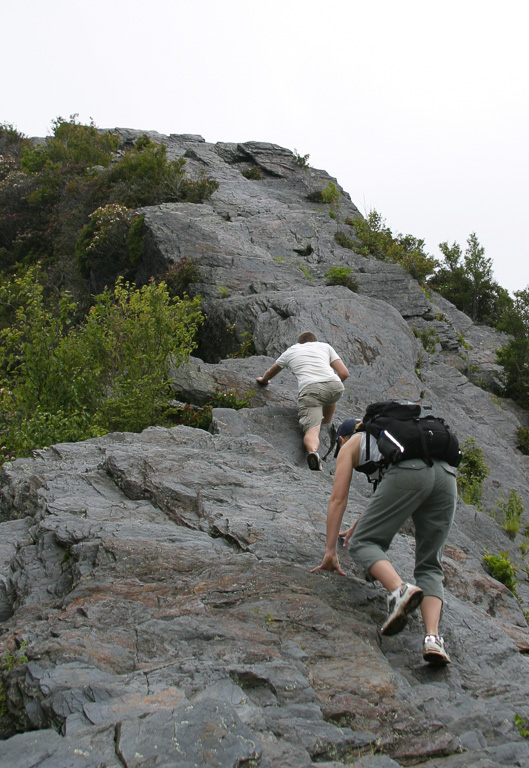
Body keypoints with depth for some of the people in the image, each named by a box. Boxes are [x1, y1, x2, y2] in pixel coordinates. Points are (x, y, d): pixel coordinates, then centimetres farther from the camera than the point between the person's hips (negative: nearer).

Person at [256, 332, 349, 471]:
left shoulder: (291, 351, 31)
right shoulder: (325, 346, 30)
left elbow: (271, 372, 48)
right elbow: (344, 373, 22)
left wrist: (263, 380, 70)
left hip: (309, 389, -2)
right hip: (335, 386, 2)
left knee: (311, 429, -13)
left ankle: (313, 451, -43)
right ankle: (327, 427, 31)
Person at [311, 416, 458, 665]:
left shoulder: (350, 445, 26)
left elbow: (338, 499, 20)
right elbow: (385, 497, 52)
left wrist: (330, 551, 22)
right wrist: (357, 527, 64)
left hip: (408, 473, -6)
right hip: (446, 475, 6)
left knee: (362, 542, 4)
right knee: (429, 567, 11)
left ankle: (400, 590, -25)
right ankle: (433, 637, -11)